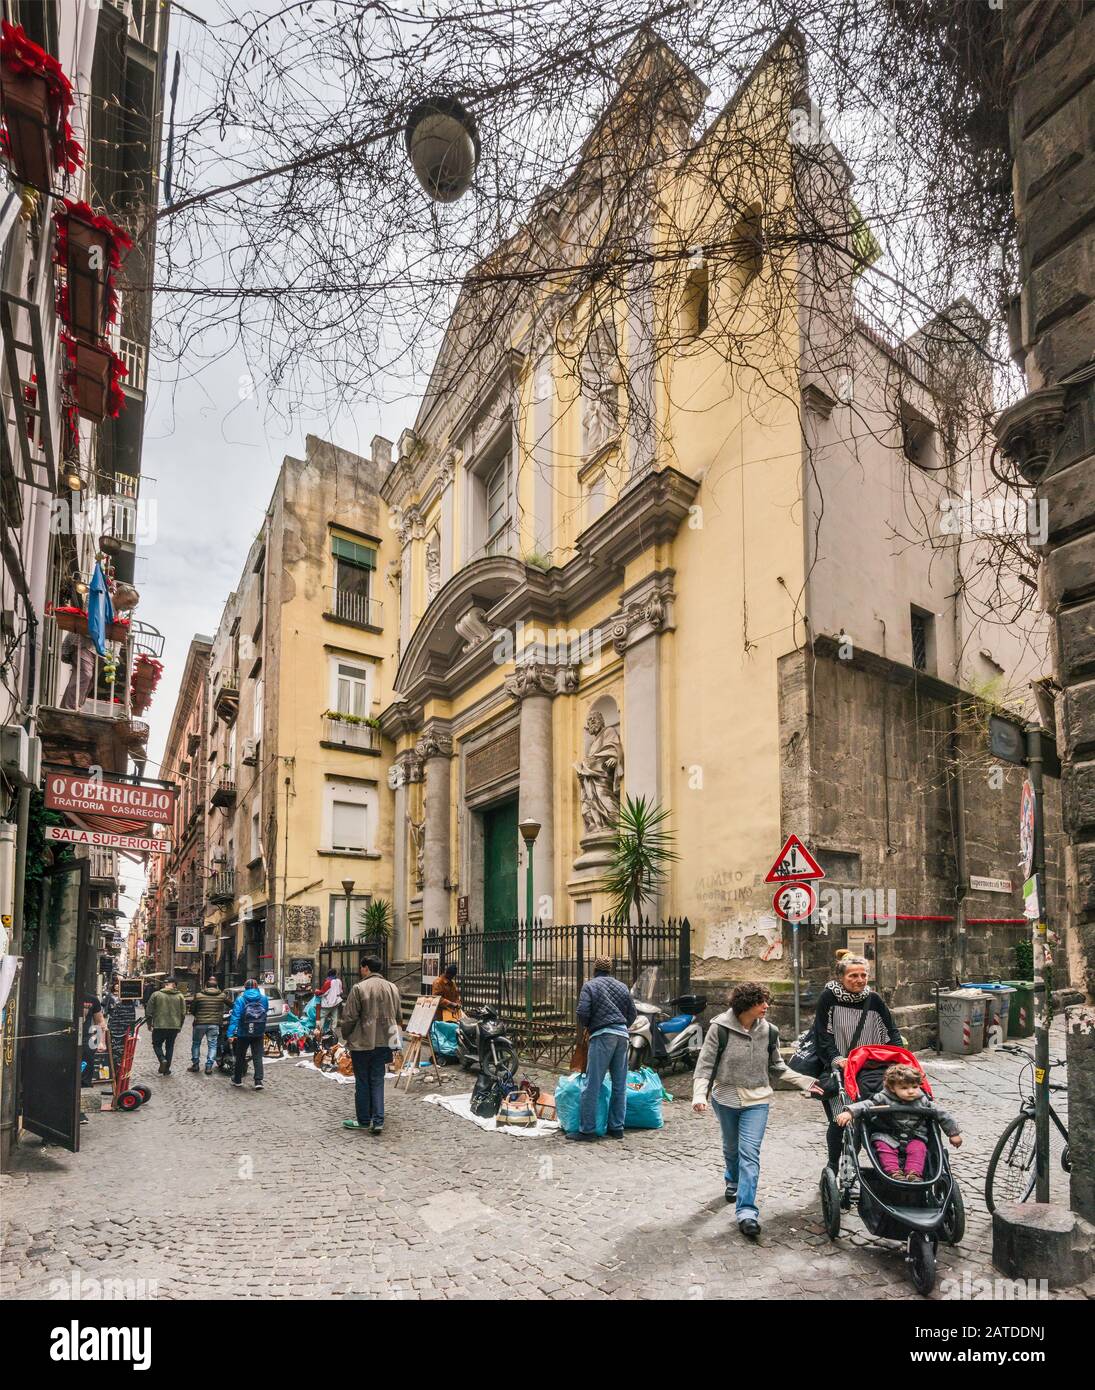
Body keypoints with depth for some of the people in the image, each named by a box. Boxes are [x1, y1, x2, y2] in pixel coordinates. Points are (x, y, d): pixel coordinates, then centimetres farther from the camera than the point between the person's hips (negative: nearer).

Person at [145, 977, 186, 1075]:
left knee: (157, 1044, 16)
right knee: (170, 1046, 15)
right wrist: (179, 1026, 17)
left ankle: (162, 1060, -9)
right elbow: (183, 1013, 4)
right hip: (174, 1026, 2)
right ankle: (167, 1069, 14)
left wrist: (149, 1023, 15)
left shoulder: (156, 995, -2)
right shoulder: (180, 996, 2)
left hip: (159, 1026, -2)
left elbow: (149, 1011, 0)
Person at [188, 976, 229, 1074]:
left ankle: (195, 1064, 20)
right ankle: (209, 1066, 0)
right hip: (214, 1024, 0)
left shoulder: (198, 995, 1)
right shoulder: (222, 995, 3)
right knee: (212, 1045, 6)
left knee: (196, 1043, 17)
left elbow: (192, 1009, 7)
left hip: (200, 1023, 0)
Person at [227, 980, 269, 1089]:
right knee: (257, 1057, 3)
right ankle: (258, 1081, -7)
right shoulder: (264, 999, 2)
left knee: (240, 1057, 15)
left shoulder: (240, 999, -6)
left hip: (243, 1034, -1)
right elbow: (266, 1013, 13)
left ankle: (237, 1080, 25)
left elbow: (235, 1017, -14)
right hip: (259, 1034, 1)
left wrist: (230, 1033, -18)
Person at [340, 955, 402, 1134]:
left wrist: (346, 1036, 6)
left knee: (362, 1082, 9)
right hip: (384, 1042, 5)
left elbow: (349, 1017, -10)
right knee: (377, 1081, 11)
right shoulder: (392, 987, 5)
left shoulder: (359, 988, -13)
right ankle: (378, 1121, 7)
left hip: (362, 1042, -4)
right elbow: (398, 1015, 12)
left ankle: (364, 1121, 17)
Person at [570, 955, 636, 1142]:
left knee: (592, 1085, -4)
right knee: (620, 1084, 11)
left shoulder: (590, 985, 3)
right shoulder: (622, 986, 18)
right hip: (622, 1035, 6)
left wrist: (584, 1027, 13)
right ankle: (616, 1128, 15)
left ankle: (587, 1129, -3)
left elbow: (582, 1012, -6)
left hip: (602, 1035, -5)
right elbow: (632, 1014, 16)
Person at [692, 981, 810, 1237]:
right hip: (725, 1098, 0)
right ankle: (732, 1180, 51)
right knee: (731, 1147, 20)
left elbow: (777, 1068, 7)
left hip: (756, 1100, 0)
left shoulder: (768, 1031, -7)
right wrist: (700, 1094, -22)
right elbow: (705, 1064, -11)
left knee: (750, 1153, -11)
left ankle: (746, 1211, -10)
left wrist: (804, 1081, -3)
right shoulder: (720, 1028, -16)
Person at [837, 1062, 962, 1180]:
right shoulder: (883, 1099, -10)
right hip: (887, 1136, -2)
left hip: (914, 1137, 2)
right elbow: (865, 1105, -18)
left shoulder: (923, 1102, 1)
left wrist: (953, 1133, 17)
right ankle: (894, 1172, -31)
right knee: (884, 1145, -28)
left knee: (918, 1148, -26)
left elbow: (942, 1115, 13)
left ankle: (914, 1173, -29)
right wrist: (849, 1112, -35)